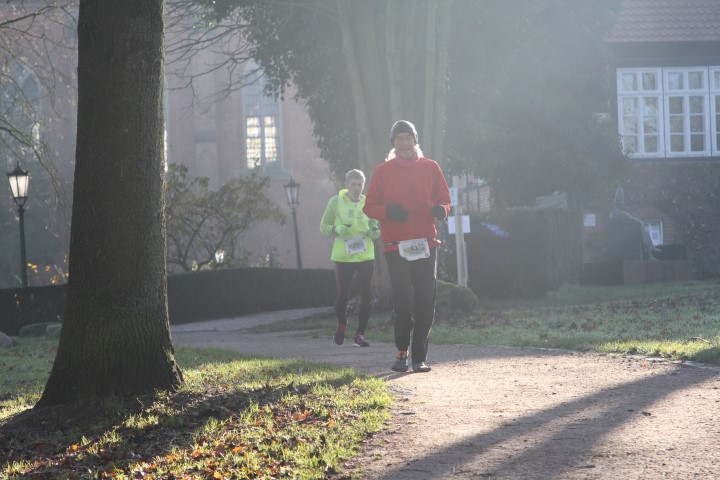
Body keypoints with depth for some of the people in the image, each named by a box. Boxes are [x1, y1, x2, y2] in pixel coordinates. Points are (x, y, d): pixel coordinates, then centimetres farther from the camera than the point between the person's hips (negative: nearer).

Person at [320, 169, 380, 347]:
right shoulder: (336, 202, 0)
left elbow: (374, 228, 16)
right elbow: (324, 226, 4)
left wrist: (375, 232, -8)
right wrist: (336, 229, -17)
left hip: (366, 256, 2)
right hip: (343, 257, -2)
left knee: (366, 296, -4)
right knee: (342, 295, 2)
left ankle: (360, 334, 5)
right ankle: (341, 324, 32)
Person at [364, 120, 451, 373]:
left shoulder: (430, 168, 9)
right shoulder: (383, 171, 6)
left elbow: (444, 199, 13)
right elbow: (369, 206, 7)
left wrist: (441, 209, -11)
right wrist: (387, 211, -15)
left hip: (426, 245, 2)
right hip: (396, 246, -2)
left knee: (425, 304, -1)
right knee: (403, 303, -10)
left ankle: (419, 357, 6)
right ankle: (402, 352, 9)